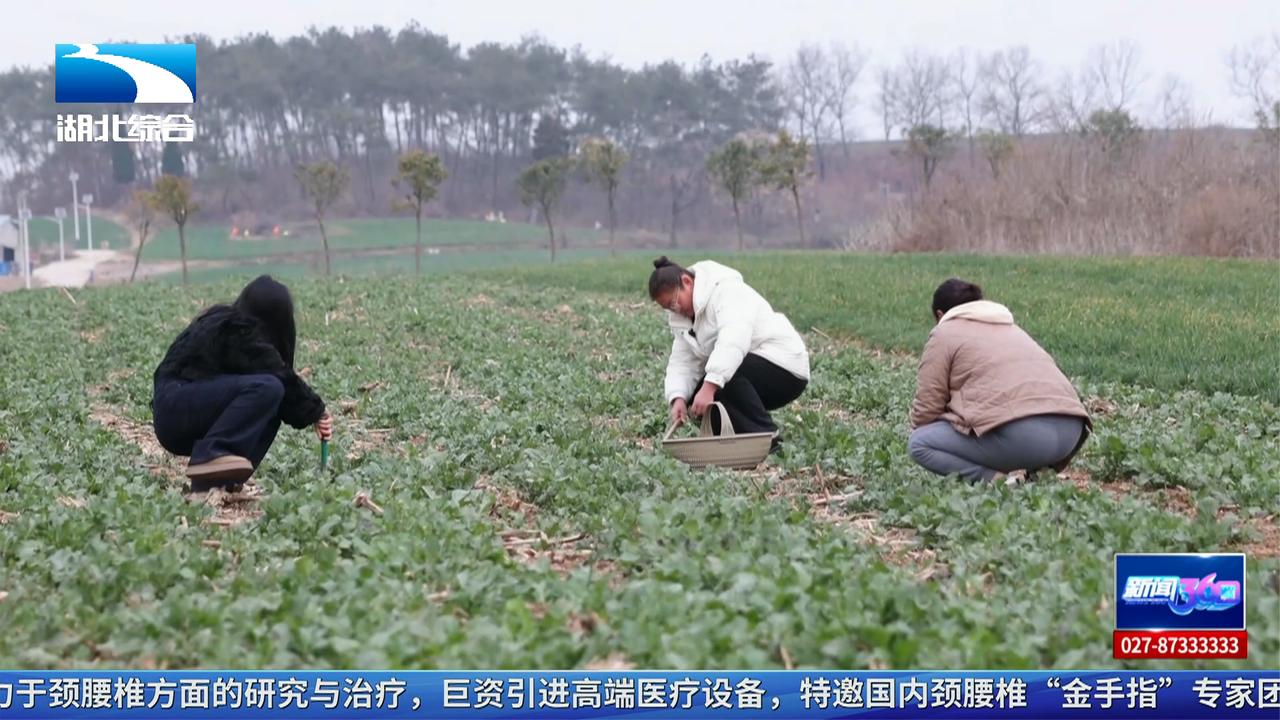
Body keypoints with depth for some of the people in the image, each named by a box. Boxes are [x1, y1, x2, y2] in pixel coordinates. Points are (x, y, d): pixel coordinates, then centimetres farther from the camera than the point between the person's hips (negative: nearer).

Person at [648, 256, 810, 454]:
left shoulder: (726, 290, -19)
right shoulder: (683, 318, 9)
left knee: (723, 374, -33)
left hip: (785, 365, -9)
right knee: (696, 398, -6)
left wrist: (709, 386, -45)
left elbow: (733, 341, -36)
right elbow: (682, 363, -2)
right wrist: (678, 398, -22)